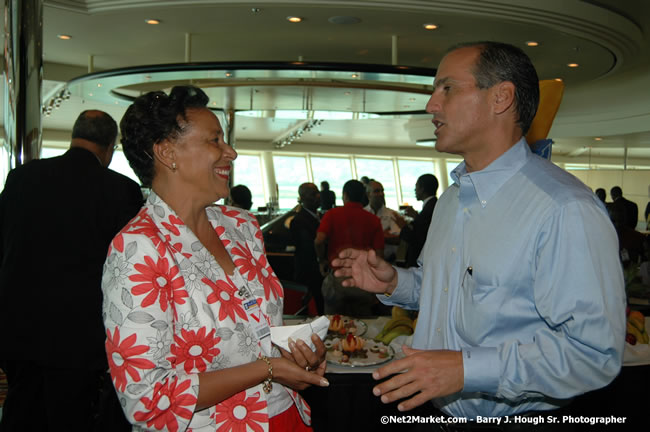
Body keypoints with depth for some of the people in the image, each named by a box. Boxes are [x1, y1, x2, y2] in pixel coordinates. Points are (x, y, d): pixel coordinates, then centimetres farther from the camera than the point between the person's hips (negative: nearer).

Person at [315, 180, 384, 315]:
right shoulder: (374, 220, 1)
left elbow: (319, 240, -15)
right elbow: (379, 253, 0)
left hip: (336, 274, -1)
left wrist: (322, 261, 3)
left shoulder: (332, 214, -2)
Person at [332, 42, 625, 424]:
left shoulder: (566, 209, -22)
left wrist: (466, 369, -31)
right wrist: (395, 283, 0)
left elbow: (594, 352, -26)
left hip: (518, 417, -7)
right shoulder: (452, 198, 8)